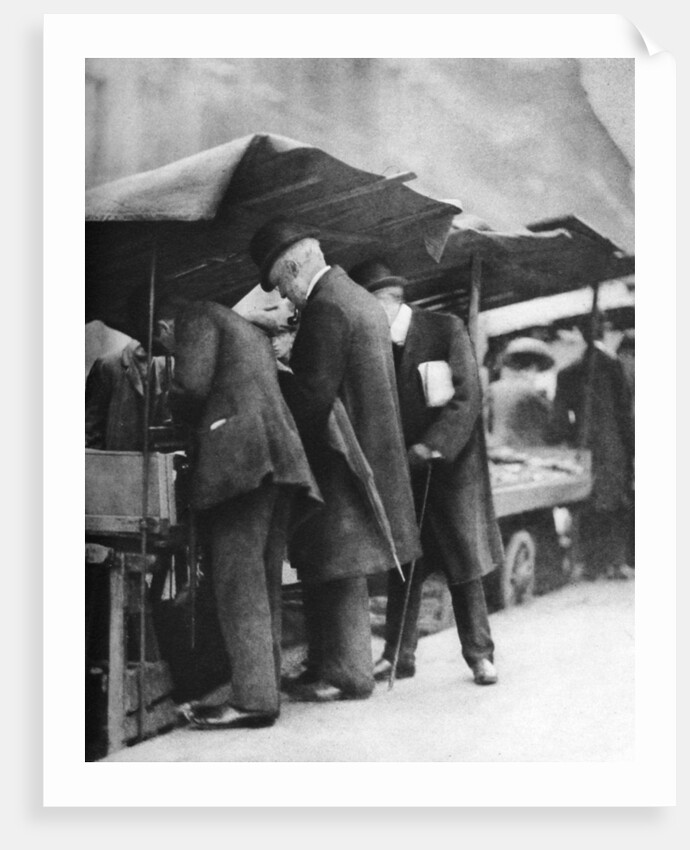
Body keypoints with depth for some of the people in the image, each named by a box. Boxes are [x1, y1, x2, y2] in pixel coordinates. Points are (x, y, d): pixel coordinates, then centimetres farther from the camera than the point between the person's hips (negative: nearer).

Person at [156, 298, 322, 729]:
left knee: (239, 579, -11)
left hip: (240, 452, -9)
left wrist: (184, 418, 12)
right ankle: (266, 689, 7)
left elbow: (191, 384, -8)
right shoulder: (252, 333, 31)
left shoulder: (198, 316, 5)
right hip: (281, 453, 9)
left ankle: (253, 697, -15)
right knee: (264, 581, 8)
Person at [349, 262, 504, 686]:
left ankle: (480, 655, 13)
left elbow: (467, 399, -14)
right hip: (400, 471, 4)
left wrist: (428, 449, -21)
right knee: (403, 566, 5)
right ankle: (398, 655, 13)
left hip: (451, 464, -4)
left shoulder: (447, 329, -10)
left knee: (464, 564, 2)